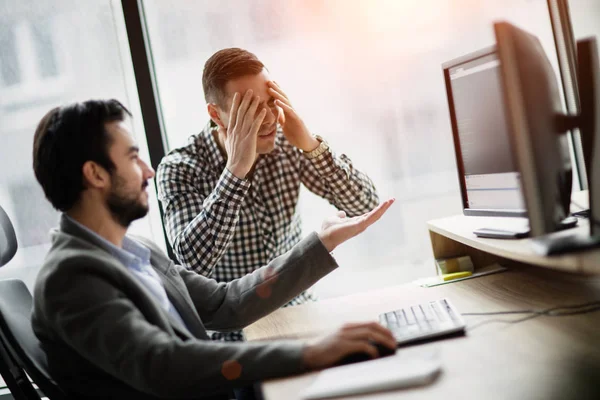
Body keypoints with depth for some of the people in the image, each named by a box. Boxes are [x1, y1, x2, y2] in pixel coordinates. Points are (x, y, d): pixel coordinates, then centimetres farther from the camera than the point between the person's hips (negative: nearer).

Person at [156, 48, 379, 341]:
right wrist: (236, 169, -33)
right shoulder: (179, 169, -15)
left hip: (298, 310, 5)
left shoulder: (285, 144, -5)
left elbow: (365, 204, -7)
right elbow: (193, 261, -30)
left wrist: (310, 144, -21)